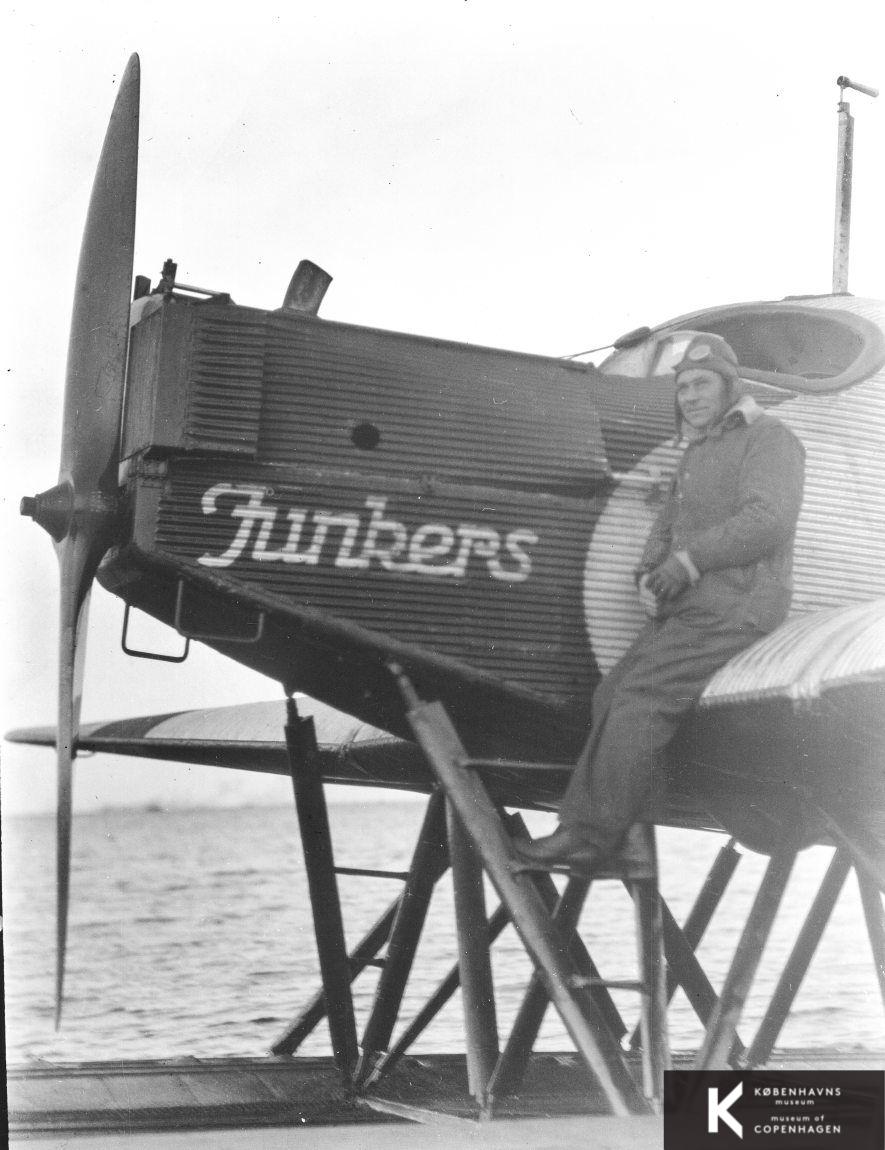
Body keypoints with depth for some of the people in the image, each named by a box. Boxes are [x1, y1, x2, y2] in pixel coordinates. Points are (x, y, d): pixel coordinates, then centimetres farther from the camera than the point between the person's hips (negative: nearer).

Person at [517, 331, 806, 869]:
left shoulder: (769, 438, -4)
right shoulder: (698, 454, 24)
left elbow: (768, 520, -20)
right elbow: (667, 528, 22)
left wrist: (689, 559, -18)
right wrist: (650, 573, 0)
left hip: (733, 607, -9)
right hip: (691, 607, 9)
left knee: (641, 698, -19)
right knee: (613, 697, 1)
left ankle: (594, 834, -18)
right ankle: (581, 824, 0)